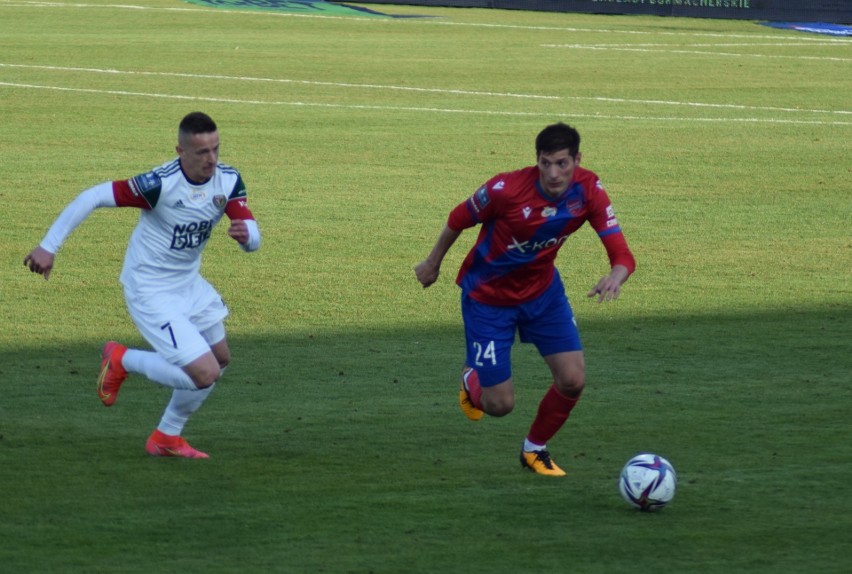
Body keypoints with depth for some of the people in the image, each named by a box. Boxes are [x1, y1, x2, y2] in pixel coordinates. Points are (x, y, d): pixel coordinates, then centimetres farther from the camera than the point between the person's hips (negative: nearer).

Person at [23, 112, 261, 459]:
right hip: (150, 293, -8)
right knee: (205, 373, -13)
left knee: (220, 359, 20)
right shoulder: (160, 184, -29)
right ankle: (122, 361, 10)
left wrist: (245, 233, -35)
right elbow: (92, 198, -24)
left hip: (189, 284, 8)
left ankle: (167, 437, 35)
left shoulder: (228, 181, -10)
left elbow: (253, 239, -10)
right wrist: (48, 246, -23)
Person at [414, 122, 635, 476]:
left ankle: (535, 449, 23)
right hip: (487, 297, -4)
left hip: (542, 290, 4)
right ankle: (472, 378, 36)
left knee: (573, 380, -6)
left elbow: (621, 254, -24)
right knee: (500, 404, -3)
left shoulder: (588, 191, -21)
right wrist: (433, 263, 4)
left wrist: (616, 276, -48)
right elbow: (459, 219, -11)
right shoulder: (506, 189, -31)